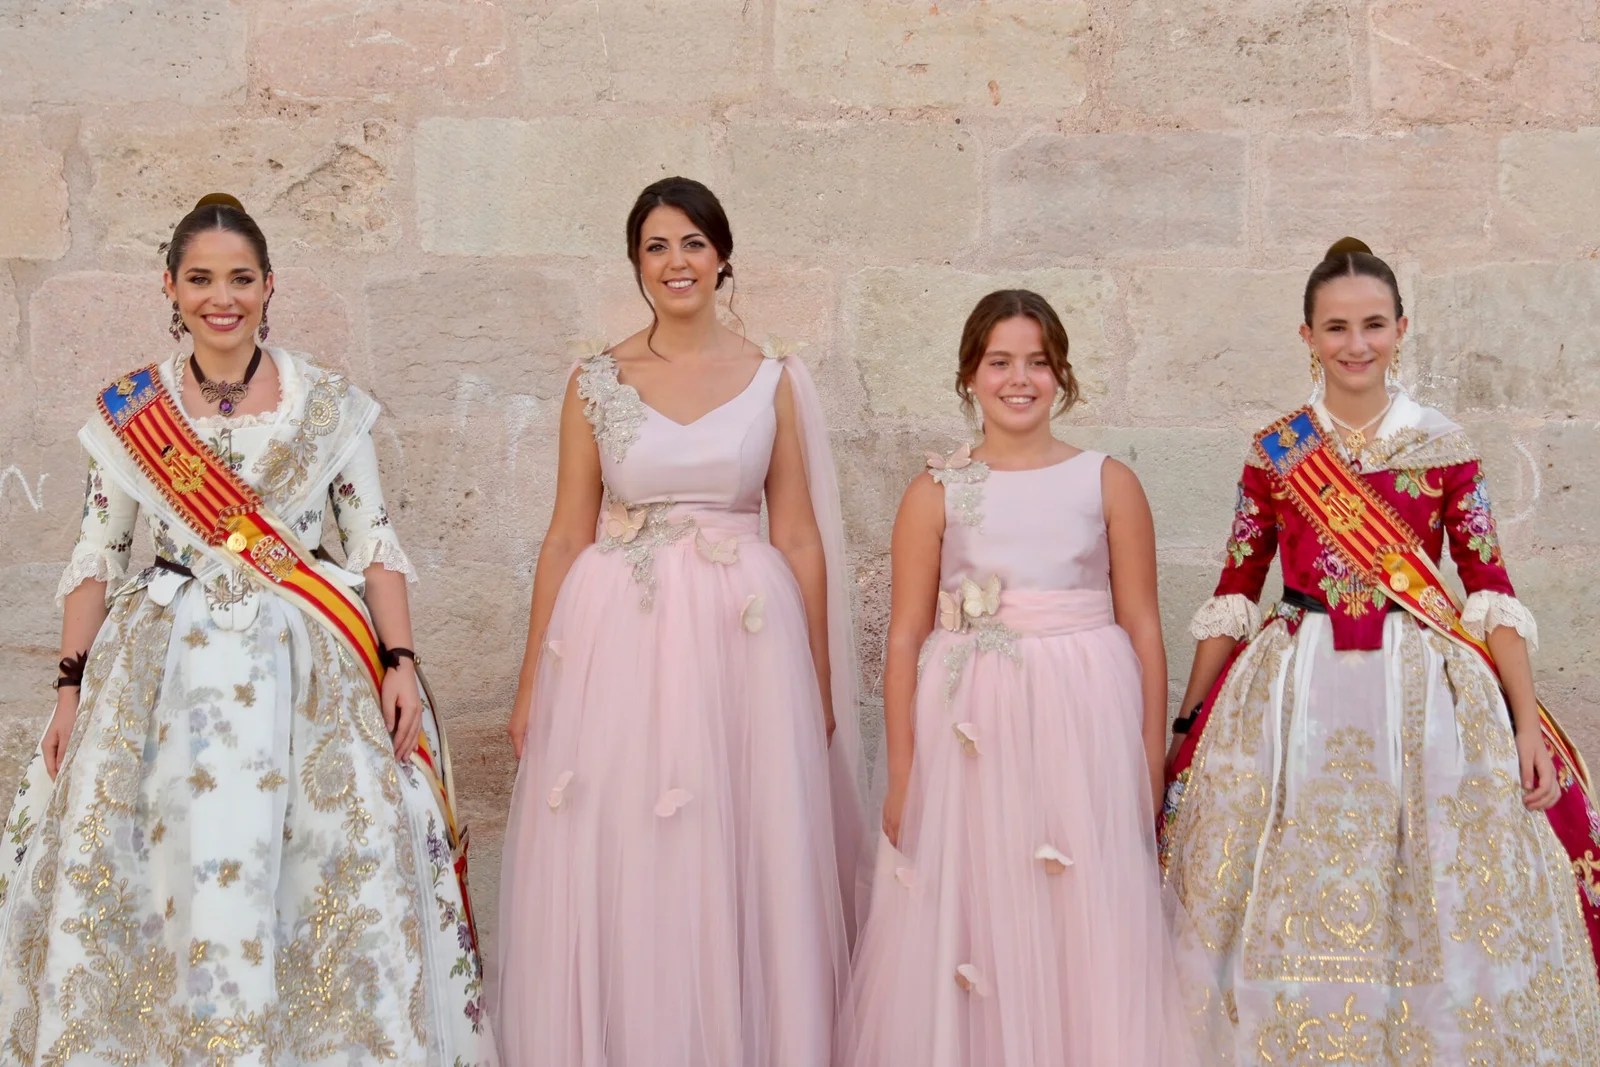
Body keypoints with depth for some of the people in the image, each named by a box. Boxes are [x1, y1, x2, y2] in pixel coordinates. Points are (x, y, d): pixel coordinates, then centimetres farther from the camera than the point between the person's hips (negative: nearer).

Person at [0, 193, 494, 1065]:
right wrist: (73, 686, 2)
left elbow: (375, 543, 3)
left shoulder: (328, 403, 3)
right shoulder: (129, 409, 5)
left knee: (342, 876, -5)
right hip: (162, 668, 1)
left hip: (308, 668, -1)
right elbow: (95, 555, 7)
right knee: (155, 876, -1)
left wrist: (398, 663, -6)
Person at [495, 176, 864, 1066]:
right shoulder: (596, 382, 4)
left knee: (739, 868, 4)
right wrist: (532, 682, 4)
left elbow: (799, 539, 5)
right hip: (618, 640, 0)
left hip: (743, 639, 0)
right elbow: (567, 537, 6)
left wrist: (821, 683, 4)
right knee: (616, 875, 3)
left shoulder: (774, 380, 4)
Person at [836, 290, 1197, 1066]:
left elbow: (1143, 629, 4)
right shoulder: (938, 492, 3)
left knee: (1088, 936, 4)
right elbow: (906, 636, 1)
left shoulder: (1108, 483, 4)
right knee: (968, 935, 5)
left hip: (1084, 728, 0)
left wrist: (1152, 768, 1)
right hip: (970, 735, 0)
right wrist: (901, 778, -3)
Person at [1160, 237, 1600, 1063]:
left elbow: (1490, 589, 0)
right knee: (1296, 909, 6)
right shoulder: (1275, 451, 2)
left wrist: (1528, 725, -5)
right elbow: (1234, 593, 5)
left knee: (1431, 911, 5)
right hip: (1295, 692, 0)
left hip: (1425, 689, 0)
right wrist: (1186, 724, 5)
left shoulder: (1443, 446, 1)